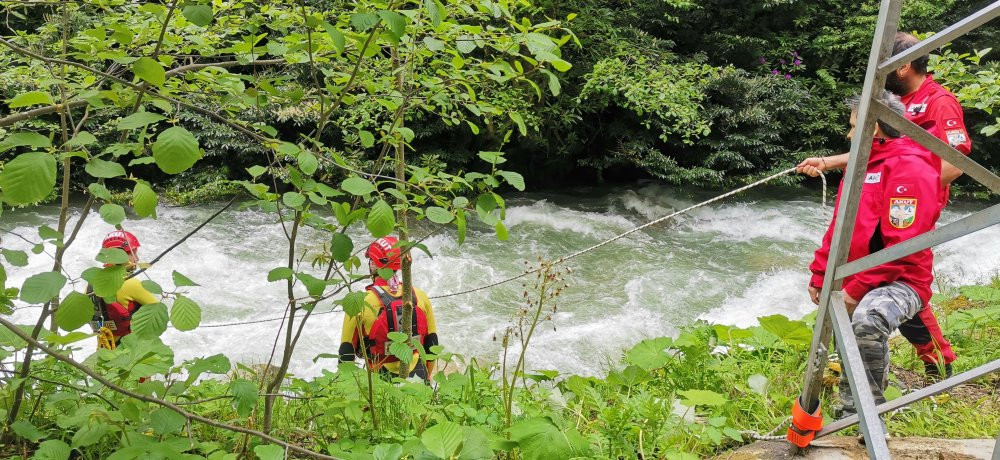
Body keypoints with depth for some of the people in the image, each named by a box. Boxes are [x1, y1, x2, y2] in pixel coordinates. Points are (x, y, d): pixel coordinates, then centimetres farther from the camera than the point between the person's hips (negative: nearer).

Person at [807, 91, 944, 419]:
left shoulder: (909, 169, -15)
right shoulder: (863, 164, 15)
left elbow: (902, 248, -22)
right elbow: (839, 229, 16)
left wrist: (857, 288, -22)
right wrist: (819, 276, 11)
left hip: (900, 281, -10)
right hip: (855, 284, 10)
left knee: (867, 319, -38)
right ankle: (852, 417, 43)